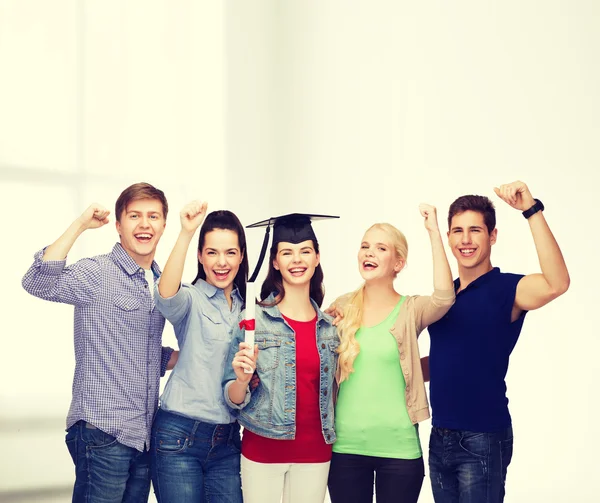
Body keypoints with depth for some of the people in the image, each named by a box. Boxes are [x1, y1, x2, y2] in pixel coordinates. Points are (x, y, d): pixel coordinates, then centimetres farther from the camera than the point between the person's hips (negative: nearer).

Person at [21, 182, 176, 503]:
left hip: (144, 435, 7)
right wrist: (80, 224, -24)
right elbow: (38, 283, -27)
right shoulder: (98, 273, -8)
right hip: (103, 433, -7)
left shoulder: (160, 283, 14)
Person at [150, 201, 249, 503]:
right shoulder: (191, 300, -5)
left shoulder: (246, 307, 11)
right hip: (180, 436, -5)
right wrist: (186, 233, -38)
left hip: (227, 440, 5)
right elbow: (166, 295, -29)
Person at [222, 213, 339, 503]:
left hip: (315, 453, 3)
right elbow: (234, 400, -5)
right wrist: (242, 378, -23)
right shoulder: (254, 318, -5)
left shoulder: (329, 326, 5)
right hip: (262, 450, -3)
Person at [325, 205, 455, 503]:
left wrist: (434, 232, -22)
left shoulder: (411, 310, -2)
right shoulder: (342, 308, 5)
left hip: (398, 447, -2)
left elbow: (444, 298, -24)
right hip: (346, 447, 2)